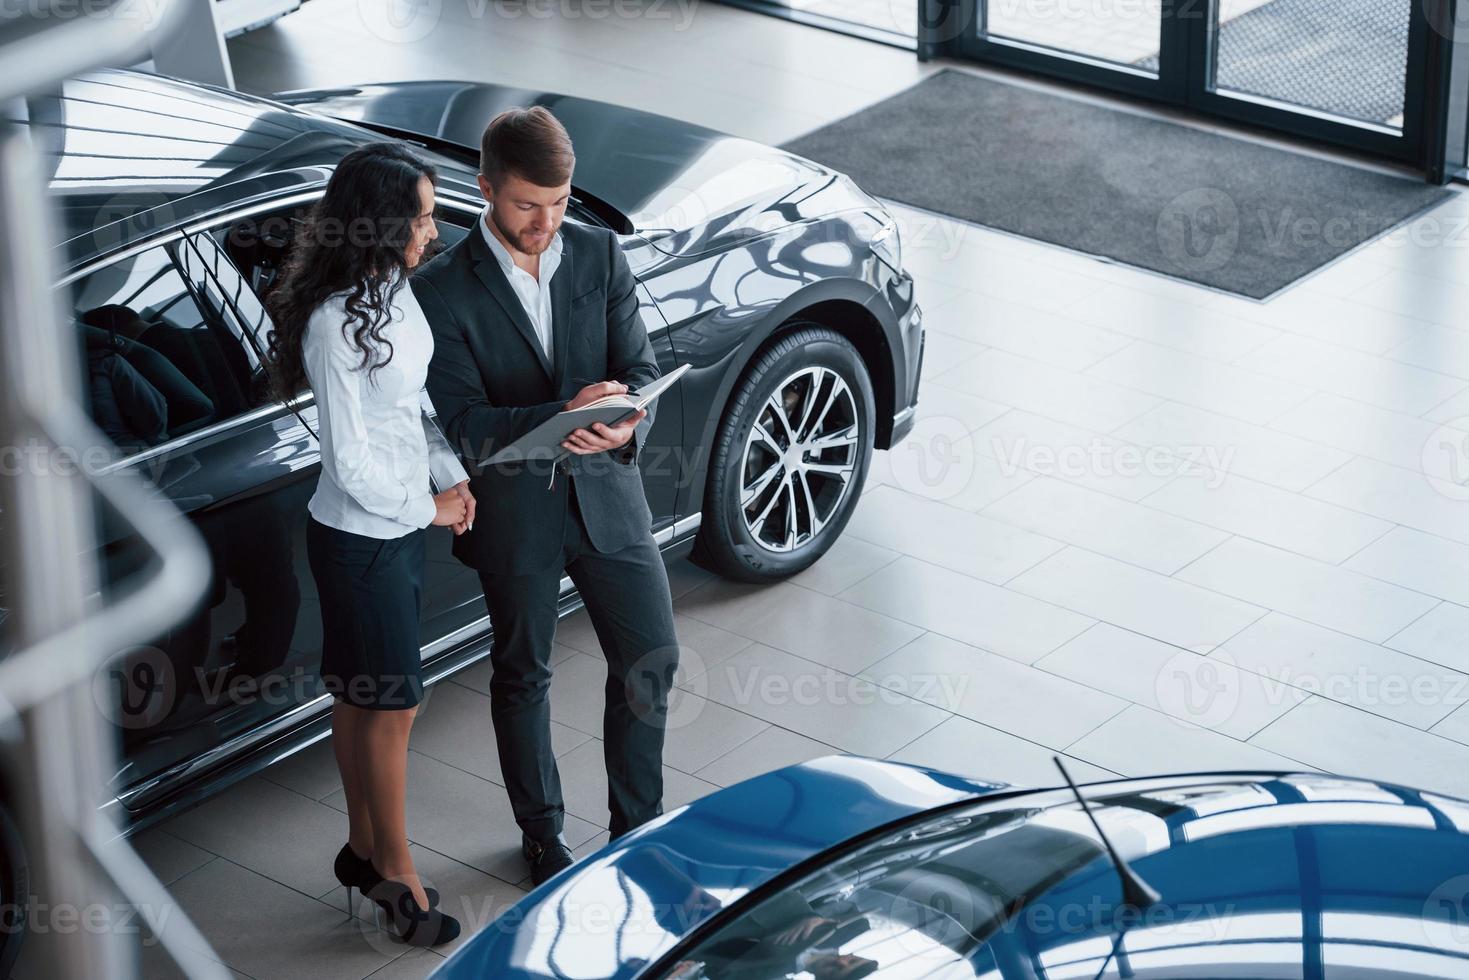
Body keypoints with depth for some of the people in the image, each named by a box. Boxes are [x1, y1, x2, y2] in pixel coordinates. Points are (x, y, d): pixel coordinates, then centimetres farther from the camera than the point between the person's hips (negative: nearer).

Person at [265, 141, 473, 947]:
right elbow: (350, 463, -23)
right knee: (391, 705, 3)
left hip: (397, 524, 8)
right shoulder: (335, 323, -25)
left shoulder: (393, 290, 2)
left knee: (359, 699, 20)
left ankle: (365, 850, 33)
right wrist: (428, 508, -10)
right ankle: (395, 875, 17)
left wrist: (452, 474, 1)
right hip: (360, 539, -8)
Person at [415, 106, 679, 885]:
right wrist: (560, 416, -37)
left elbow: (640, 367, -5)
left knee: (651, 659, 8)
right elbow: (465, 427, -20)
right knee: (522, 676, 14)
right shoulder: (443, 289, -16)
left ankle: (637, 822, 30)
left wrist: (627, 427, -29)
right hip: (514, 511, -3)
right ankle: (542, 835, 35)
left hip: (606, 493, 3)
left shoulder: (599, 253, -4)